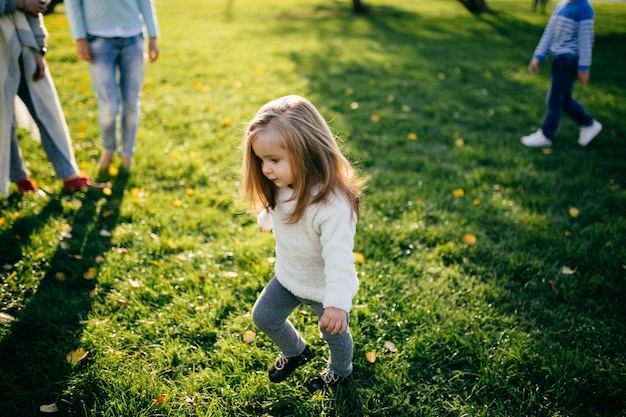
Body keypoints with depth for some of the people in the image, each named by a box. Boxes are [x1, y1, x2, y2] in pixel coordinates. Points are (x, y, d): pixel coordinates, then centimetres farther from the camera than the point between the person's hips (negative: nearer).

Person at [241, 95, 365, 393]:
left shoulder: (333, 204, -39)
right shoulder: (281, 188, -14)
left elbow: (338, 256, -38)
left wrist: (337, 303, -38)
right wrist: (266, 219, 31)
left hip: (323, 288, -6)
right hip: (287, 277, 7)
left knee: (334, 332, 19)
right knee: (263, 317, 21)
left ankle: (340, 372, 53)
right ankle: (295, 352, 50)